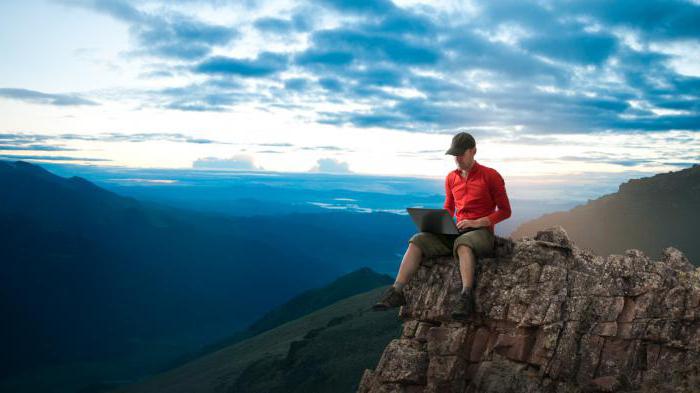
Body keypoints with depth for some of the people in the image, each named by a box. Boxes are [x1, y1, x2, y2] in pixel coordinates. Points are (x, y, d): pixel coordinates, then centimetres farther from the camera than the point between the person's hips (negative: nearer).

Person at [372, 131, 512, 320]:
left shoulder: (491, 176, -3)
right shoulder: (451, 178, 13)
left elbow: (505, 211, -3)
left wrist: (477, 222, -17)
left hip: (482, 233, -5)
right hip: (456, 232, 5)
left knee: (463, 244, -42)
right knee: (417, 241, -20)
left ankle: (466, 296, -49)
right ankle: (396, 292, -29)